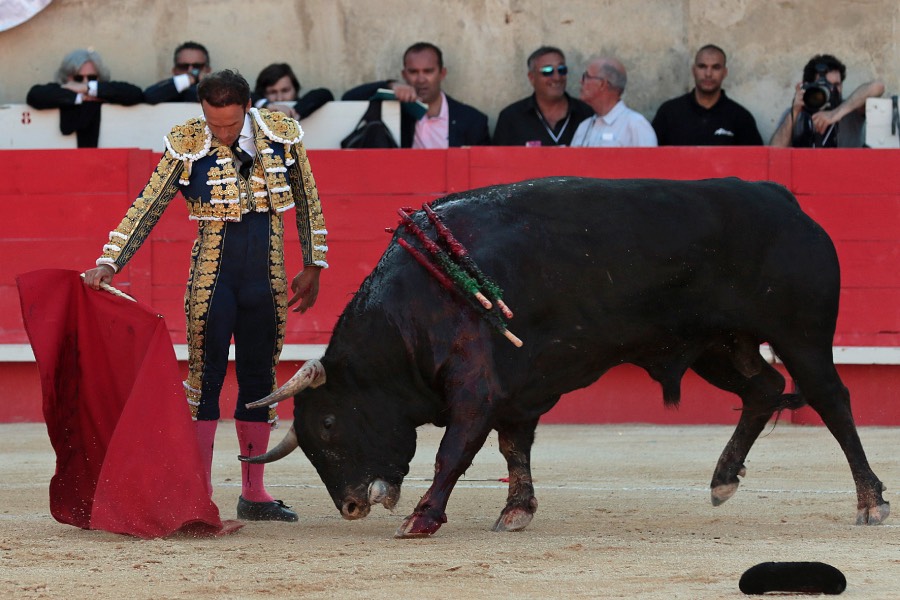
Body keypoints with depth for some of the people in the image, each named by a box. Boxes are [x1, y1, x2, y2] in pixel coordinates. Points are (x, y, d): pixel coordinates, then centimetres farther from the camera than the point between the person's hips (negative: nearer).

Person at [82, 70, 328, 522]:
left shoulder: (283, 135, -2)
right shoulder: (187, 146, -8)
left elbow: (307, 202, 10)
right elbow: (146, 208, -6)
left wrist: (313, 267, 12)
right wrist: (108, 264, -13)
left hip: (268, 281, 3)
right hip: (212, 280, -3)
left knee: (259, 382, 10)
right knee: (206, 379, -3)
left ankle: (253, 494, 18)